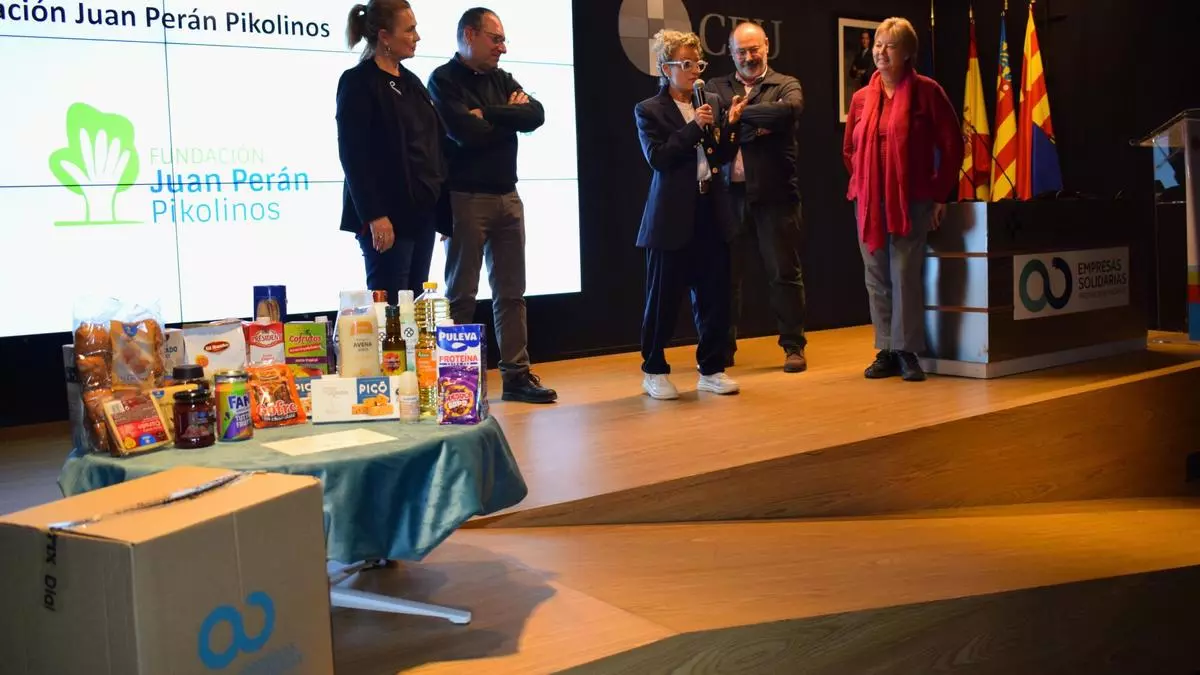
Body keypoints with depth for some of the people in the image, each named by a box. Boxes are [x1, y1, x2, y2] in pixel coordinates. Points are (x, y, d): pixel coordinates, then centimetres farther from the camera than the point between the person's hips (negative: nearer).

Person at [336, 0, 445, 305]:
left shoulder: (411, 81, 17)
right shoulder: (358, 82, -6)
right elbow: (353, 156, -13)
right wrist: (374, 215, -19)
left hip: (422, 211, 7)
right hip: (387, 214, -7)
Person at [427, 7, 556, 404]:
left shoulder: (502, 80, 15)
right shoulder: (444, 80, -4)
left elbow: (536, 115, 0)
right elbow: (467, 133, -18)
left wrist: (488, 114, -11)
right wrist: (510, 116, -2)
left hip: (508, 197, 6)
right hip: (467, 198, -6)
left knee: (511, 291, 8)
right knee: (461, 293, 0)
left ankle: (516, 375, 13)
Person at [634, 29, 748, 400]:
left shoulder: (713, 102, 11)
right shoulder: (649, 110, -2)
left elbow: (722, 156, 10)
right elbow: (657, 158, -13)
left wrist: (731, 123, -6)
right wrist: (694, 126, -17)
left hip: (711, 211, 4)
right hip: (672, 216, -4)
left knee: (714, 294, 7)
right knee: (663, 297, 4)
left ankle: (711, 369, 19)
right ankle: (654, 371, 17)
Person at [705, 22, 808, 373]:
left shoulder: (787, 85, 7)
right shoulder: (716, 87, 12)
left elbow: (789, 111, -17)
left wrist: (739, 114, -11)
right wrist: (756, 125, -12)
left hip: (775, 194, -1)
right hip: (729, 194, 2)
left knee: (785, 273, 4)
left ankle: (794, 346, 14)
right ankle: (723, 347, 16)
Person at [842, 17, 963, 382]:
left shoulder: (927, 91, -2)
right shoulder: (861, 98, 10)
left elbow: (952, 145, -1)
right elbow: (849, 151, 20)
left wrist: (939, 194, -2)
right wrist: (862, 186, 11)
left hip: (911, 201, -4)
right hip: (868, 202, 4)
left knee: (905, 276, -7)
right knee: (877, 279, 5)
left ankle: (907, 351, 2)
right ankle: (886, 351, 13)